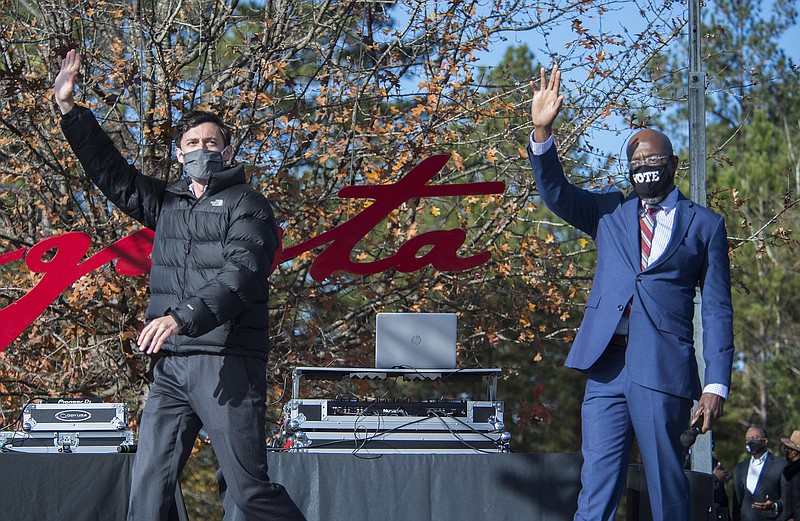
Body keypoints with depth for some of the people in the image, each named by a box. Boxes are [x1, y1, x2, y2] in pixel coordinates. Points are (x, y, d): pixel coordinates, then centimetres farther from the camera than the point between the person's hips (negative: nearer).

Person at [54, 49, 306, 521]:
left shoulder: (247, 205, -1)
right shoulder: (167, 203, 20)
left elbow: (241, 273, -16)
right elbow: (111, 172, 24)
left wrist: (184, 316, -30)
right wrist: (70, 109, 16)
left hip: (228, 364, -6)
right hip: (172, 365, 7)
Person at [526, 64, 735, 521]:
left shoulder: (705, 225, 9)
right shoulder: (611, 212, 18)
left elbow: (717, 311, 5)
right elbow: (556, 192, 4)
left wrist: (716, 384, -3)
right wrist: (542, 132, -11)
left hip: (663, 371, -3)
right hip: (606, 366, 3)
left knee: (667, 484, -1)